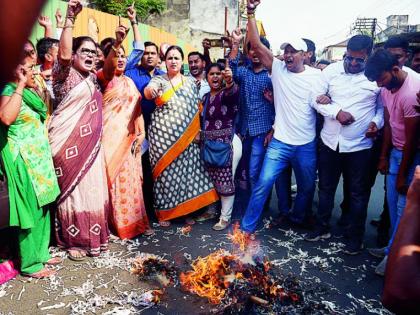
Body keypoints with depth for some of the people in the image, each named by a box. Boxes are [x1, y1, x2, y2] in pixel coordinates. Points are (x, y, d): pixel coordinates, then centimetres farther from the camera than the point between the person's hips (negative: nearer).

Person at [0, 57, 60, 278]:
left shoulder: (29, 92, 12)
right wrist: (21, 85, -26)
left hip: (39, 158, 9)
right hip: (24, 161, -9)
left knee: (42, 209, 15)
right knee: (31, 212, -1)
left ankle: (41, 253, 29)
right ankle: (30, 263, 13)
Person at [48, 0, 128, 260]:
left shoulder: (92, 78, 16)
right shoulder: (65, 73, -5)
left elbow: (109, 69, 6)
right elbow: (63, 54, -24)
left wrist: (117, 44, -8)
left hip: (91, 142, 7)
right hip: (69, 143, -7)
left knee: (94, 189, 11)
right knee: (74, 190, 1)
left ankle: (94, 236, 26)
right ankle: (74, 241, 16)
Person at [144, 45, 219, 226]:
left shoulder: (190, 82, 12)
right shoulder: (158, 80, 2)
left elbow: (196, 108, 15)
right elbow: (148, 93, -20)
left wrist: (197, 130, 6)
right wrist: (150, 90, -43)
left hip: (187, 136, 3)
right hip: (163, 134, -3)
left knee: (186, 170, 5)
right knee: (166, 170, -1)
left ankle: (185, 210, 19)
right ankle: (164, 212, 13)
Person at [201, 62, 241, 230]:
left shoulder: (226, 94, -8)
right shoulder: (205, 97, 12)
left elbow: (233, 92, -34)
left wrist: (229, 81, -55)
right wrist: (200, 134, 8)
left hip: (227, 143, -6)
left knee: (226, 180, 1)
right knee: (211, 179, 15)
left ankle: (225, 217, 15)